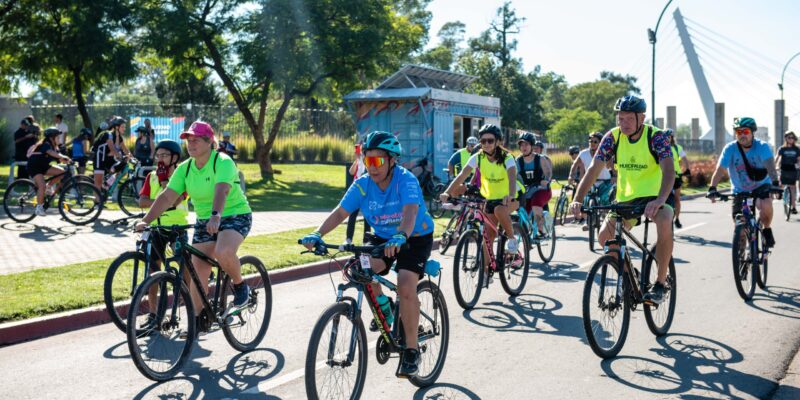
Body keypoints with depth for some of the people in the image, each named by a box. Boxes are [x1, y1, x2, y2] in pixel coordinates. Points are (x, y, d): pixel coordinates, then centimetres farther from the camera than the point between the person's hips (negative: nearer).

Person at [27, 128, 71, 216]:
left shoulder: (54, 147, 6)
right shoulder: (45, 145, -21)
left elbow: (59, 158, -6)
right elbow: (51, 153, -43)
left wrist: (67, 161, -27)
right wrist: (63, 157, -58)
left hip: (43, 166, 8)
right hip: (34, 167, -8)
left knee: (62, 172, -10)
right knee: (42, 185, -24)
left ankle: (50, 186, 8)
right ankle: (39, 208, -15)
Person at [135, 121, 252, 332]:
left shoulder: (223, 162, -18)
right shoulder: (185, 168, 0)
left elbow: (221, 190, -36)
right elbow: (167, 196, -7)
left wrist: (216, 216, -52)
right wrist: (146, 220, -19)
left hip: (235, 216, -6)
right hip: (204, 222, 6)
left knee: (223, 252, -35)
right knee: (198, 271, 1)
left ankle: (241, 288, -8)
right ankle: (198, 320, 15)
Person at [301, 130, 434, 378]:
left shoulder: (406, 180, -26)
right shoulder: (362, 185, -12)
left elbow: (410, 211, -42)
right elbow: (340, 212, -17)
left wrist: (400, 237, -62)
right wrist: (317, 234, -34)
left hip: (416, 237, -5)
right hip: (383, 237, 5)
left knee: (406, 286, -25)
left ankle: (411, 350, -11)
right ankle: (383, 306, 9)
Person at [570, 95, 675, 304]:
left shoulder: (656, 136, -17)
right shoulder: (612, 137, -8)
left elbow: (669, 171, -30)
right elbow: (594, 169, -15)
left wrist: (660, 200, -49)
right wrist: (577, 199, -31)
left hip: (656, 195, -4)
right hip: (627, 197, 4)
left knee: (664, 224, -34)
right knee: (605, 236, -13)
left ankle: (660, 283, -18)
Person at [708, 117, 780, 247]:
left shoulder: (762, 146, -20)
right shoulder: (730, 149, -17)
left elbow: (769, 164, -35)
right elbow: (719, 169, -24)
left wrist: (775, 182, -52)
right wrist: (712, 188, -37)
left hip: (761, 186, -2)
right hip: (740, 190, 2)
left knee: (766, 205, -32)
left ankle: (767, 230, -3)